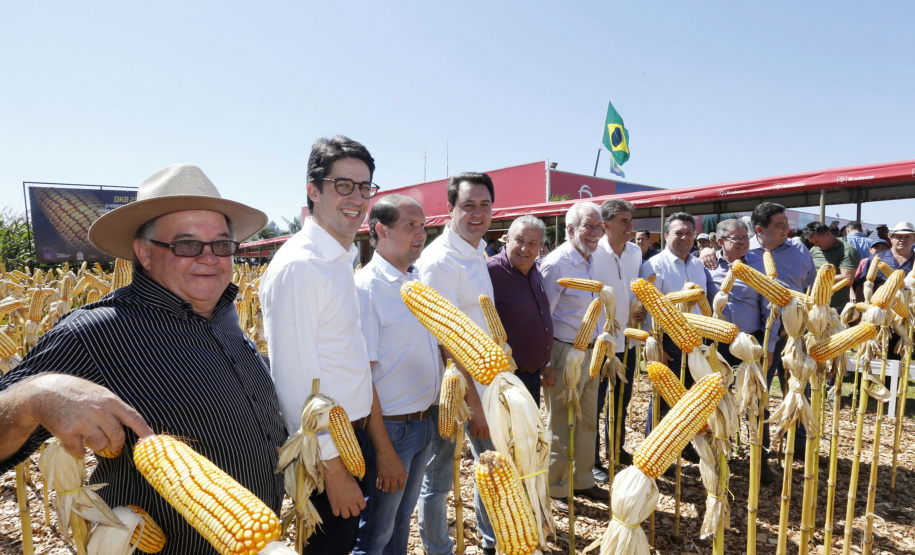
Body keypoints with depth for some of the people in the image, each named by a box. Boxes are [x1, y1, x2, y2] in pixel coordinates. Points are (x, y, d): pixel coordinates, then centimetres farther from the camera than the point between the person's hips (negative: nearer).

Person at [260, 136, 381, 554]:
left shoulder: (342, 260, 6)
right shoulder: (298, 266, -23)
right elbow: (298, 382, -24)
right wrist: (334, 470, -18)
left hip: (353, 435, 8)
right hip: (324, 446, -8)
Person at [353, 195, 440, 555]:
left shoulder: (421, 280, 4)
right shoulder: (365, 288, -18)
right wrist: (384, 450, -18)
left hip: (426, 424, 7)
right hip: (391, 427, -6)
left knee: (402, 517, 24)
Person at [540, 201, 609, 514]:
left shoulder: (593, 261, 7)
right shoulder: (556, 264, -17)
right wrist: (546, 364, -16)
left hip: (591, 352, 8)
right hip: (566, 353, -8)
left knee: (588, 421, 17)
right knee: (562, 426, 5)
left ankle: (583, 481, 34)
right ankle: (556, 490, 22)